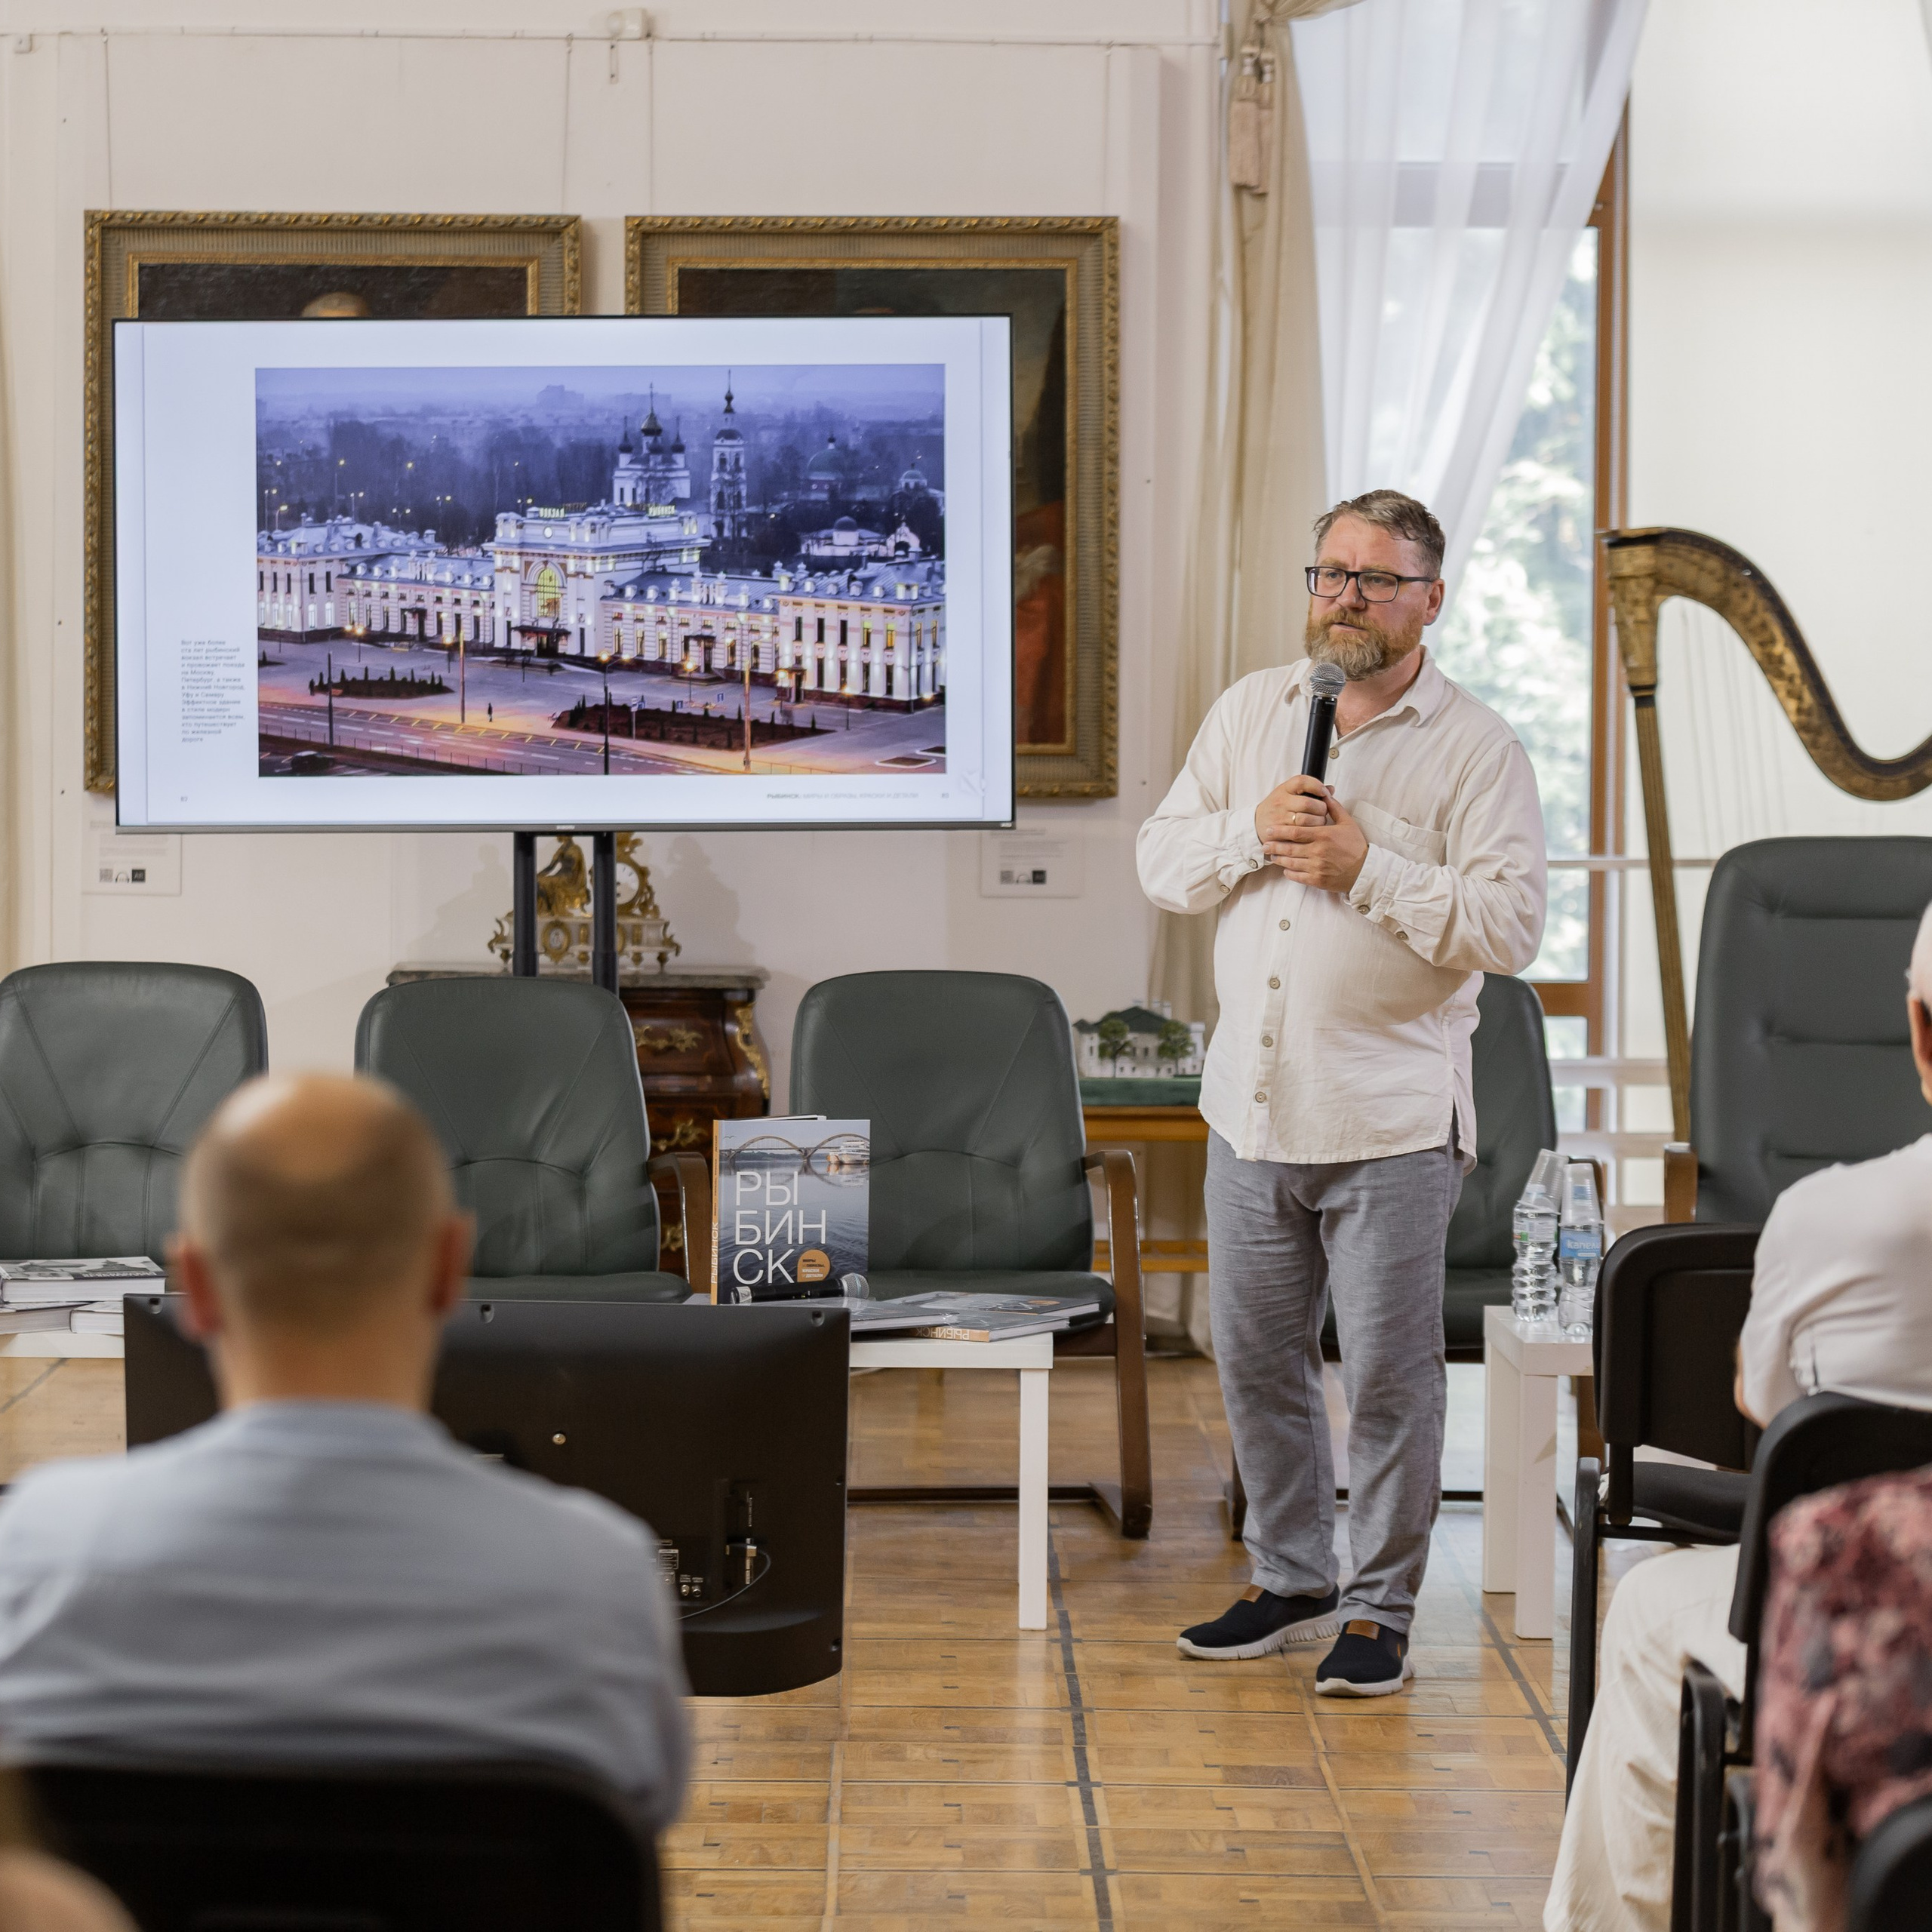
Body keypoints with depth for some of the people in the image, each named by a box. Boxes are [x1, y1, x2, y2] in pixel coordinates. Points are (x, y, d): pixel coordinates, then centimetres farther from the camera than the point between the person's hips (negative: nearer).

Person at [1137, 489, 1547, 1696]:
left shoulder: (1477, 747, -3)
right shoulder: (1252, 711, 11)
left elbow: (1510, 927, -12)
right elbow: (1162, 862, 10)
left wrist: (1367, 863, -17)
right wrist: (1251, 832, -9)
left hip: (1392, 1121, -5)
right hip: (1254, 1100, 5)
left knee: (1389, 1370, -1)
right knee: (1255, 1357, 12)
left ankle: (1381, 1609, 11)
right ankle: (1291, 1583, 27)